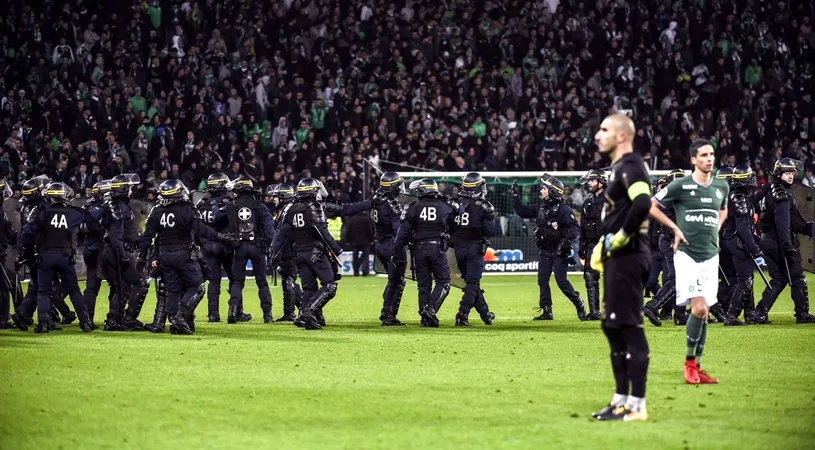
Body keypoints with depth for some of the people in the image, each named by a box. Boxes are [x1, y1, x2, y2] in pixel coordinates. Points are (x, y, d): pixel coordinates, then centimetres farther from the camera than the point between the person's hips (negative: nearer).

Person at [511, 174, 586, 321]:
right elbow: (523, 212, 19)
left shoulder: (563, 209, -13)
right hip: (545, 251, 7)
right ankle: (547, 312, 8)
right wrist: (515, 197, 13)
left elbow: (575, 228, -18)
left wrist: (567, 239, -34)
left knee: (562, 281, -9)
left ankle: (579, 305, 7)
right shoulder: (542, 208, 10)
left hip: (559, 251, -7)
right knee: (542, 281, 3)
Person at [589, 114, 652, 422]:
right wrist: (602, 245, 17)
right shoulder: (619, 167, 18)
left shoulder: (630, 166, -14)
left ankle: (637, 406, -8)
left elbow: (641, 203, -31)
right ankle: (621, 400, 22)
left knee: (629, 327, -9)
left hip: (627, 258, -11)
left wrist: (620, 238, -20)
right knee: (613, 327, 15)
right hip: (617, 259, 11)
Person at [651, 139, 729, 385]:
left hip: (711, 255, 5)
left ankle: (697, 368, 13)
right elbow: (651, 206, 2)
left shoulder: (721, 186, 10)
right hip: (687, 254, -5)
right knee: (699, 308, -17)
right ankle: (689, 361, -2)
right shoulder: (681, 186, -6)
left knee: (704, 313, 6)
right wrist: (675, 228, -2)